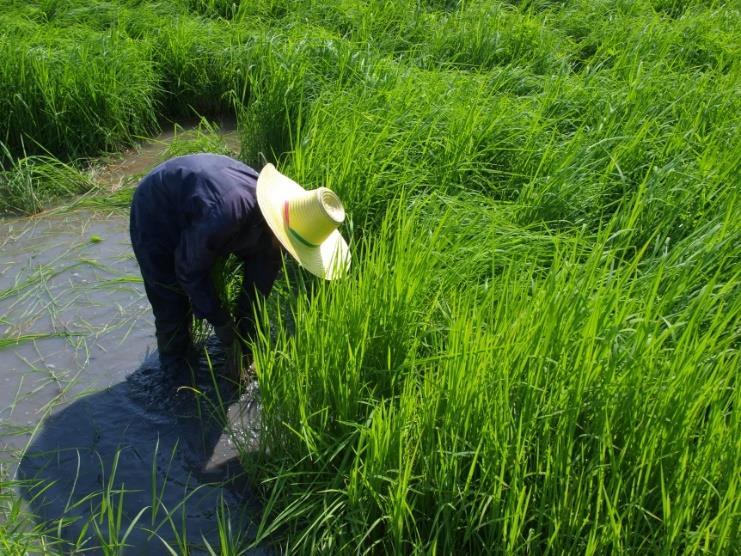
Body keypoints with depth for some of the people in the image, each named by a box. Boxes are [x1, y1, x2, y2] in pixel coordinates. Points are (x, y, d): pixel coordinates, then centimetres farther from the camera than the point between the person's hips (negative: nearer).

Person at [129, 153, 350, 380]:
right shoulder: (227, 214, -45)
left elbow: (259, 284, -7)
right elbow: (189, 269, -28)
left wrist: (244, 332, -5)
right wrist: (219, 320, -20)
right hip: (155, 215, -6)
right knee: (172, 305, -5)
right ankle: (176, 367, 20)